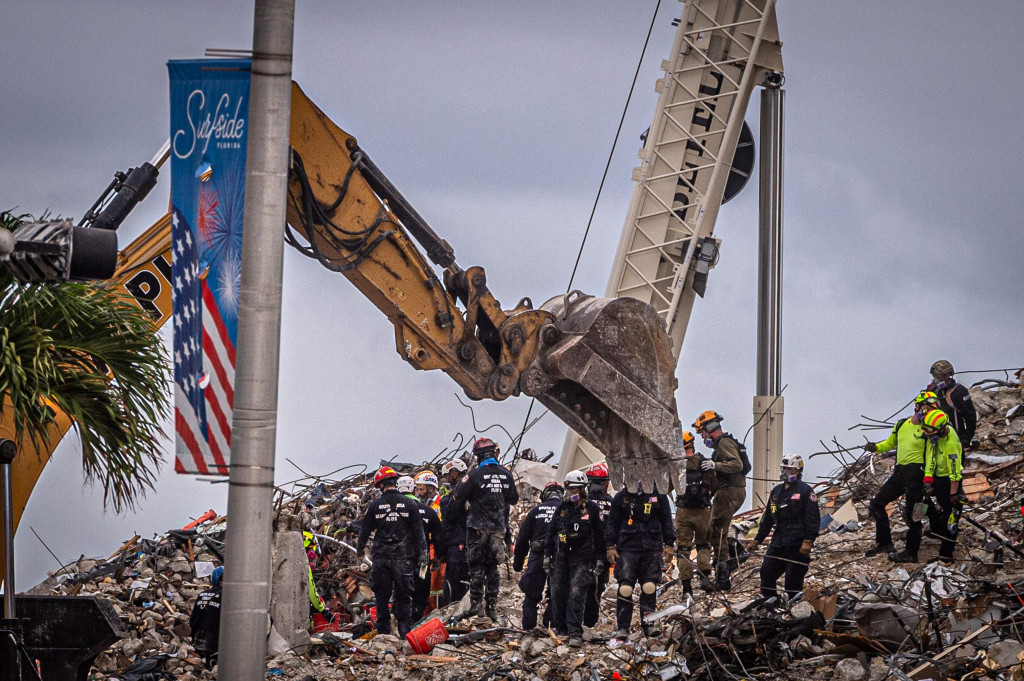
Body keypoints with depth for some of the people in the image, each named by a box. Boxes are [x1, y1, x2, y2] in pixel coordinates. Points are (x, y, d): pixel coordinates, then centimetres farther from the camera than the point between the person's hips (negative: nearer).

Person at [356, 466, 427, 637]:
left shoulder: (374, 505, -1)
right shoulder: (409, 504, 0)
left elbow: (365, 530, 9)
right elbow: (418, 532, 2)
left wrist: (360, 548, 29)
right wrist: (421, 557, 8)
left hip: (381, 557, 0)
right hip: (403, 557, 0)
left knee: (382, 597, 7)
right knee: (403, 596, 4)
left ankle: (383, 631, 7)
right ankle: (405, 630, -4)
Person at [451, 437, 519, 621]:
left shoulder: (476, 474, -11)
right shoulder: (505, 474, 2)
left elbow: (458, 497, -6)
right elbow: (514, 499, 14)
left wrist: (459, 487, 12)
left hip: (478, 528, -4)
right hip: (499, 528, 4)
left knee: (477, 566, 1)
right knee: (492, 568, 9)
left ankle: (476, 603, -5)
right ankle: (492, 607, 7)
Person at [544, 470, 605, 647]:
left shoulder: (592, 509, 0)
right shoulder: (562, 508, 10)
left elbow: (599, 535, 4)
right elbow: (551, 532, 14)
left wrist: (599, 559, 2)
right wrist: (547, 555, 10)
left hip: (582, 559, -5)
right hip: (562, 558, 5)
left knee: (576, 595, -13)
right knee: (558, 594, 6)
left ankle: (575, 634, -17)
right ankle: (560, 629, 19)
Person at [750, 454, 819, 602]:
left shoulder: (805, 490, -4)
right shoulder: (776, 491, 18)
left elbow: (813, 518, -9)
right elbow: (767, 518, 25)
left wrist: (808, 541, -18)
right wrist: (758, 538, 22)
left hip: (797, 545, -7)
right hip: (778, 542, 7)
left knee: (793, 578, -6)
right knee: (767, 573, 5)